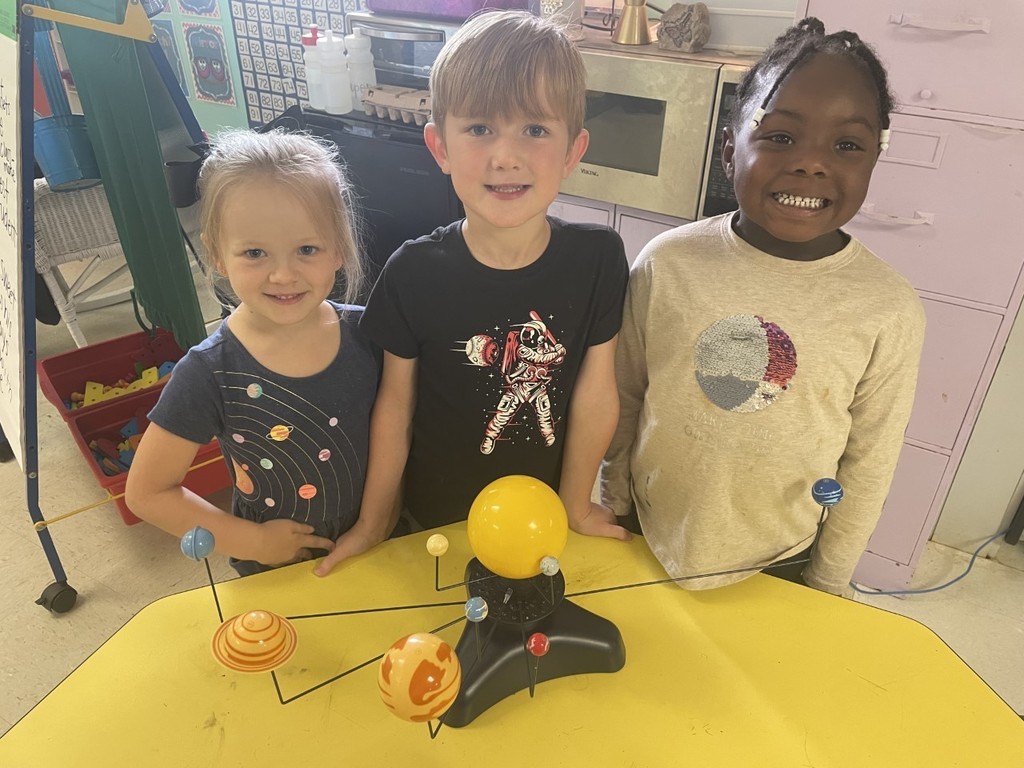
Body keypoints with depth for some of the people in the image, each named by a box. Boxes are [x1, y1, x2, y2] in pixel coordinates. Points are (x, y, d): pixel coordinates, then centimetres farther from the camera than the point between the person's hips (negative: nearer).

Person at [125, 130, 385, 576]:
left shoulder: (366, 335, -16)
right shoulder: (209, 373, -22)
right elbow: (148, 493, -12)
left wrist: (380, 521, -14)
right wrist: (252, 541, -13)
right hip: (275, 575, -2)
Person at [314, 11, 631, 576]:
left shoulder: (597, 259, -20)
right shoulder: (414, 272, -21)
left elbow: (595, 391, -10)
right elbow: (396, 401, -9)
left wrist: (577, 505, 1)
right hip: (436, 520, 0)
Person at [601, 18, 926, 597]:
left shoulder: (891, 312, -17)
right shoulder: (666, 263, -16)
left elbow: (868, 469, -6)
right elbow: (624, 402, -4)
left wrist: (827, 586, 2)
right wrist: (614, 508, 4)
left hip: (775, 573, -1)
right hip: (643, 549, 2)